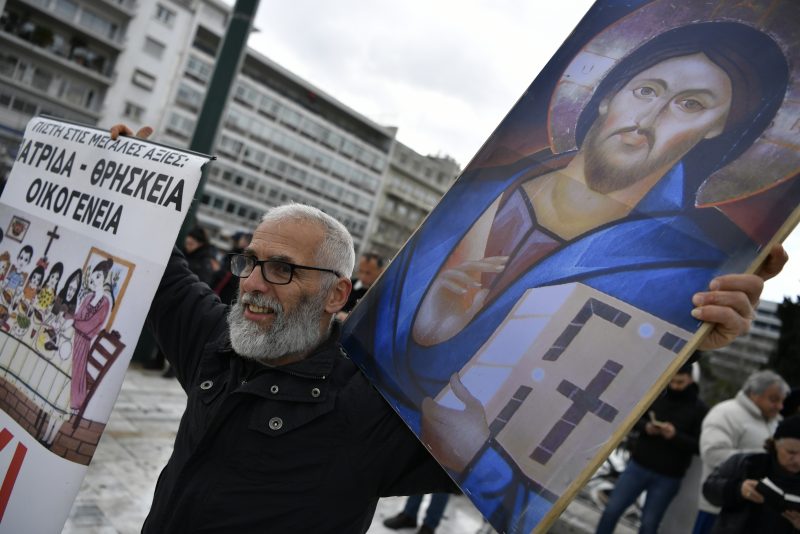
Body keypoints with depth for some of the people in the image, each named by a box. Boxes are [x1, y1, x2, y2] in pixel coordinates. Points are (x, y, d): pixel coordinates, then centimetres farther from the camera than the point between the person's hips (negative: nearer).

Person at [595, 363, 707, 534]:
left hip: (667, 478, -2)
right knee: (612, 509, 2)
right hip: (638, 465, 2)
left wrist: (675, 436, -24)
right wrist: (645, 426, -15)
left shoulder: (699, 409, -6)